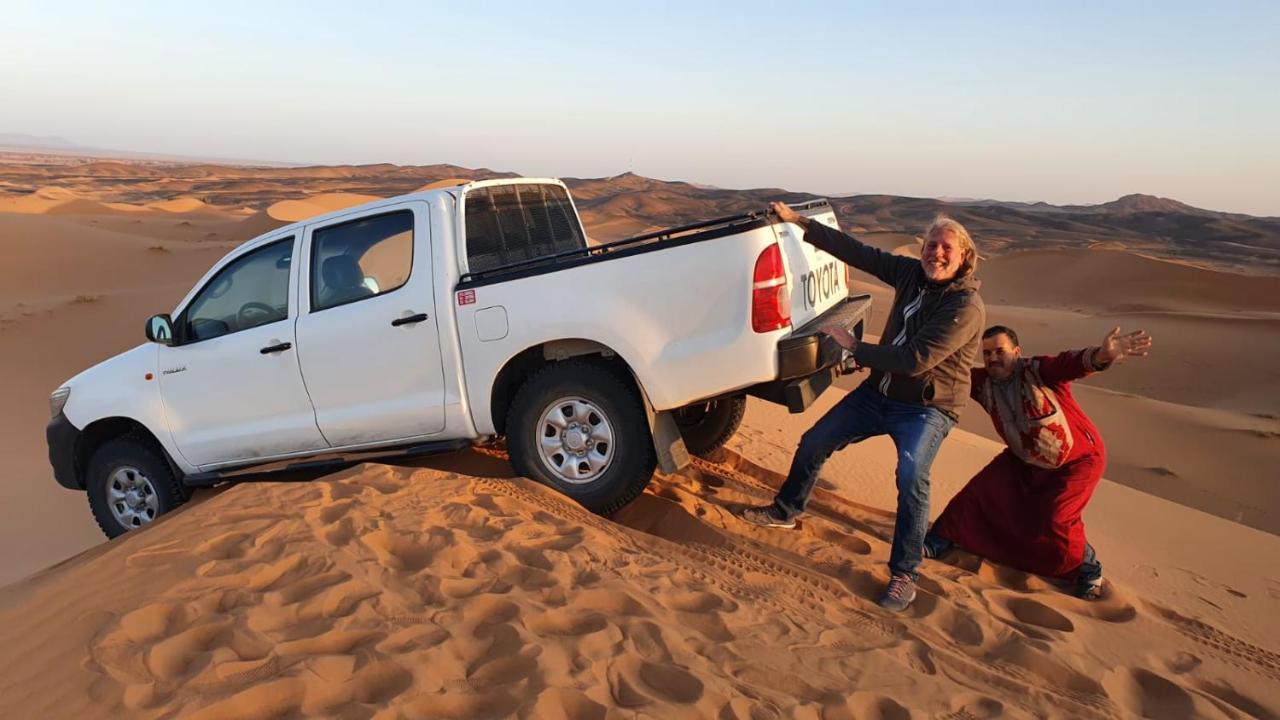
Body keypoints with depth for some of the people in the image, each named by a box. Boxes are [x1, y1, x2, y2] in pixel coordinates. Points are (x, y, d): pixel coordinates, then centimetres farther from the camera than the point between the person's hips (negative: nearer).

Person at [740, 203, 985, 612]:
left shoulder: (966, 307, -22)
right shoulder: (911, 274, -2)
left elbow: (916, 360, -29)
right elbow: (855, 252, 0)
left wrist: (855, 348, -20)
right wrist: (798, 222, -3)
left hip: (927, 408, -7)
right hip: (879, 392, 7)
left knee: (911, 476, -30)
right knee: (814, 442, 9)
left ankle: (903, 575, -14)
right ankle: (785, 511, 33)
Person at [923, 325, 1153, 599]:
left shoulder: (1039, 370, -29)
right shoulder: (983, 382, -12)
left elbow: (1071, 363, -47)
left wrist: (1102, 355, -69)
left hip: (1078, 460, -6)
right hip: (1024, 460, 6)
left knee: (1055, 522, -18)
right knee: (979, 493, 0)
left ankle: (1088, 569, 12)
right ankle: (936, 544, 16)